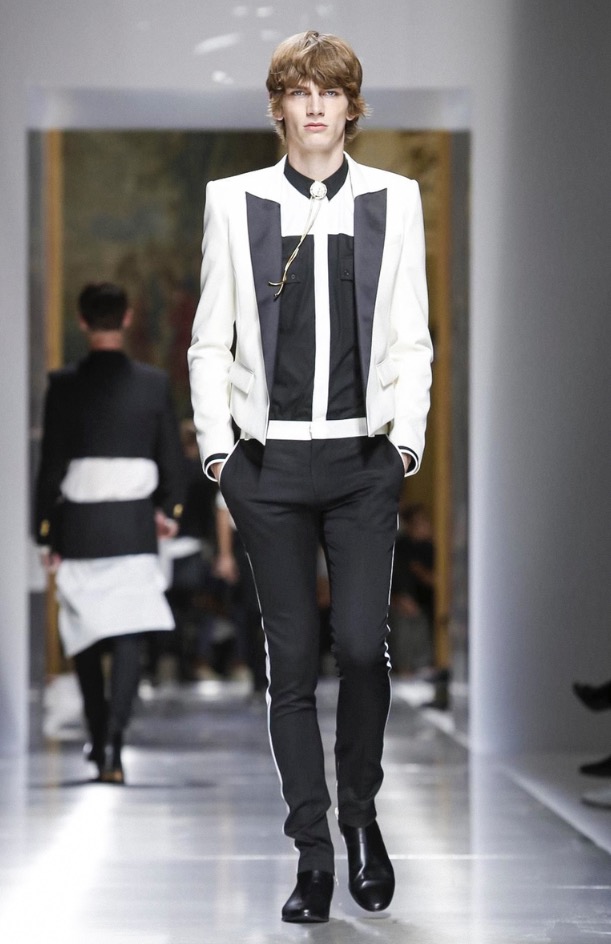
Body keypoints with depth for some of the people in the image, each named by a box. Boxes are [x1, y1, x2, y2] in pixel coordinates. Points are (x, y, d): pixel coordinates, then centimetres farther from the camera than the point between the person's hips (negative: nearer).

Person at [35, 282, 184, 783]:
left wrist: (47, 535, 3)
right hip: (134, 527, 0)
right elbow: (172, 459, 5)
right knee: (129, 641, -2)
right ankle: (112, 741, -18)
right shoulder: (154, 383, -2)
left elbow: (51, 464, -4)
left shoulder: (64, 385, -5)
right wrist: (169, 511, 22)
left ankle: (100, 740, 24)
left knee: (86, 641, 15)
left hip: (78, 526, 0)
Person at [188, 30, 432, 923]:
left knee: (362, 643, -10)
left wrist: (406, 439, -1)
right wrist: (217, 446, -1)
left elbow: (411, 340, 7)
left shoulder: (393, 199, 6)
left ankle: (361, 810, 16)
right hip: (270, 462, 0)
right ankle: (314, 853, 11)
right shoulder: (234, 202, 5)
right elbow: (210, 341, 6)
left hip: (365, 461, 0)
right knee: (291, 658, 2)